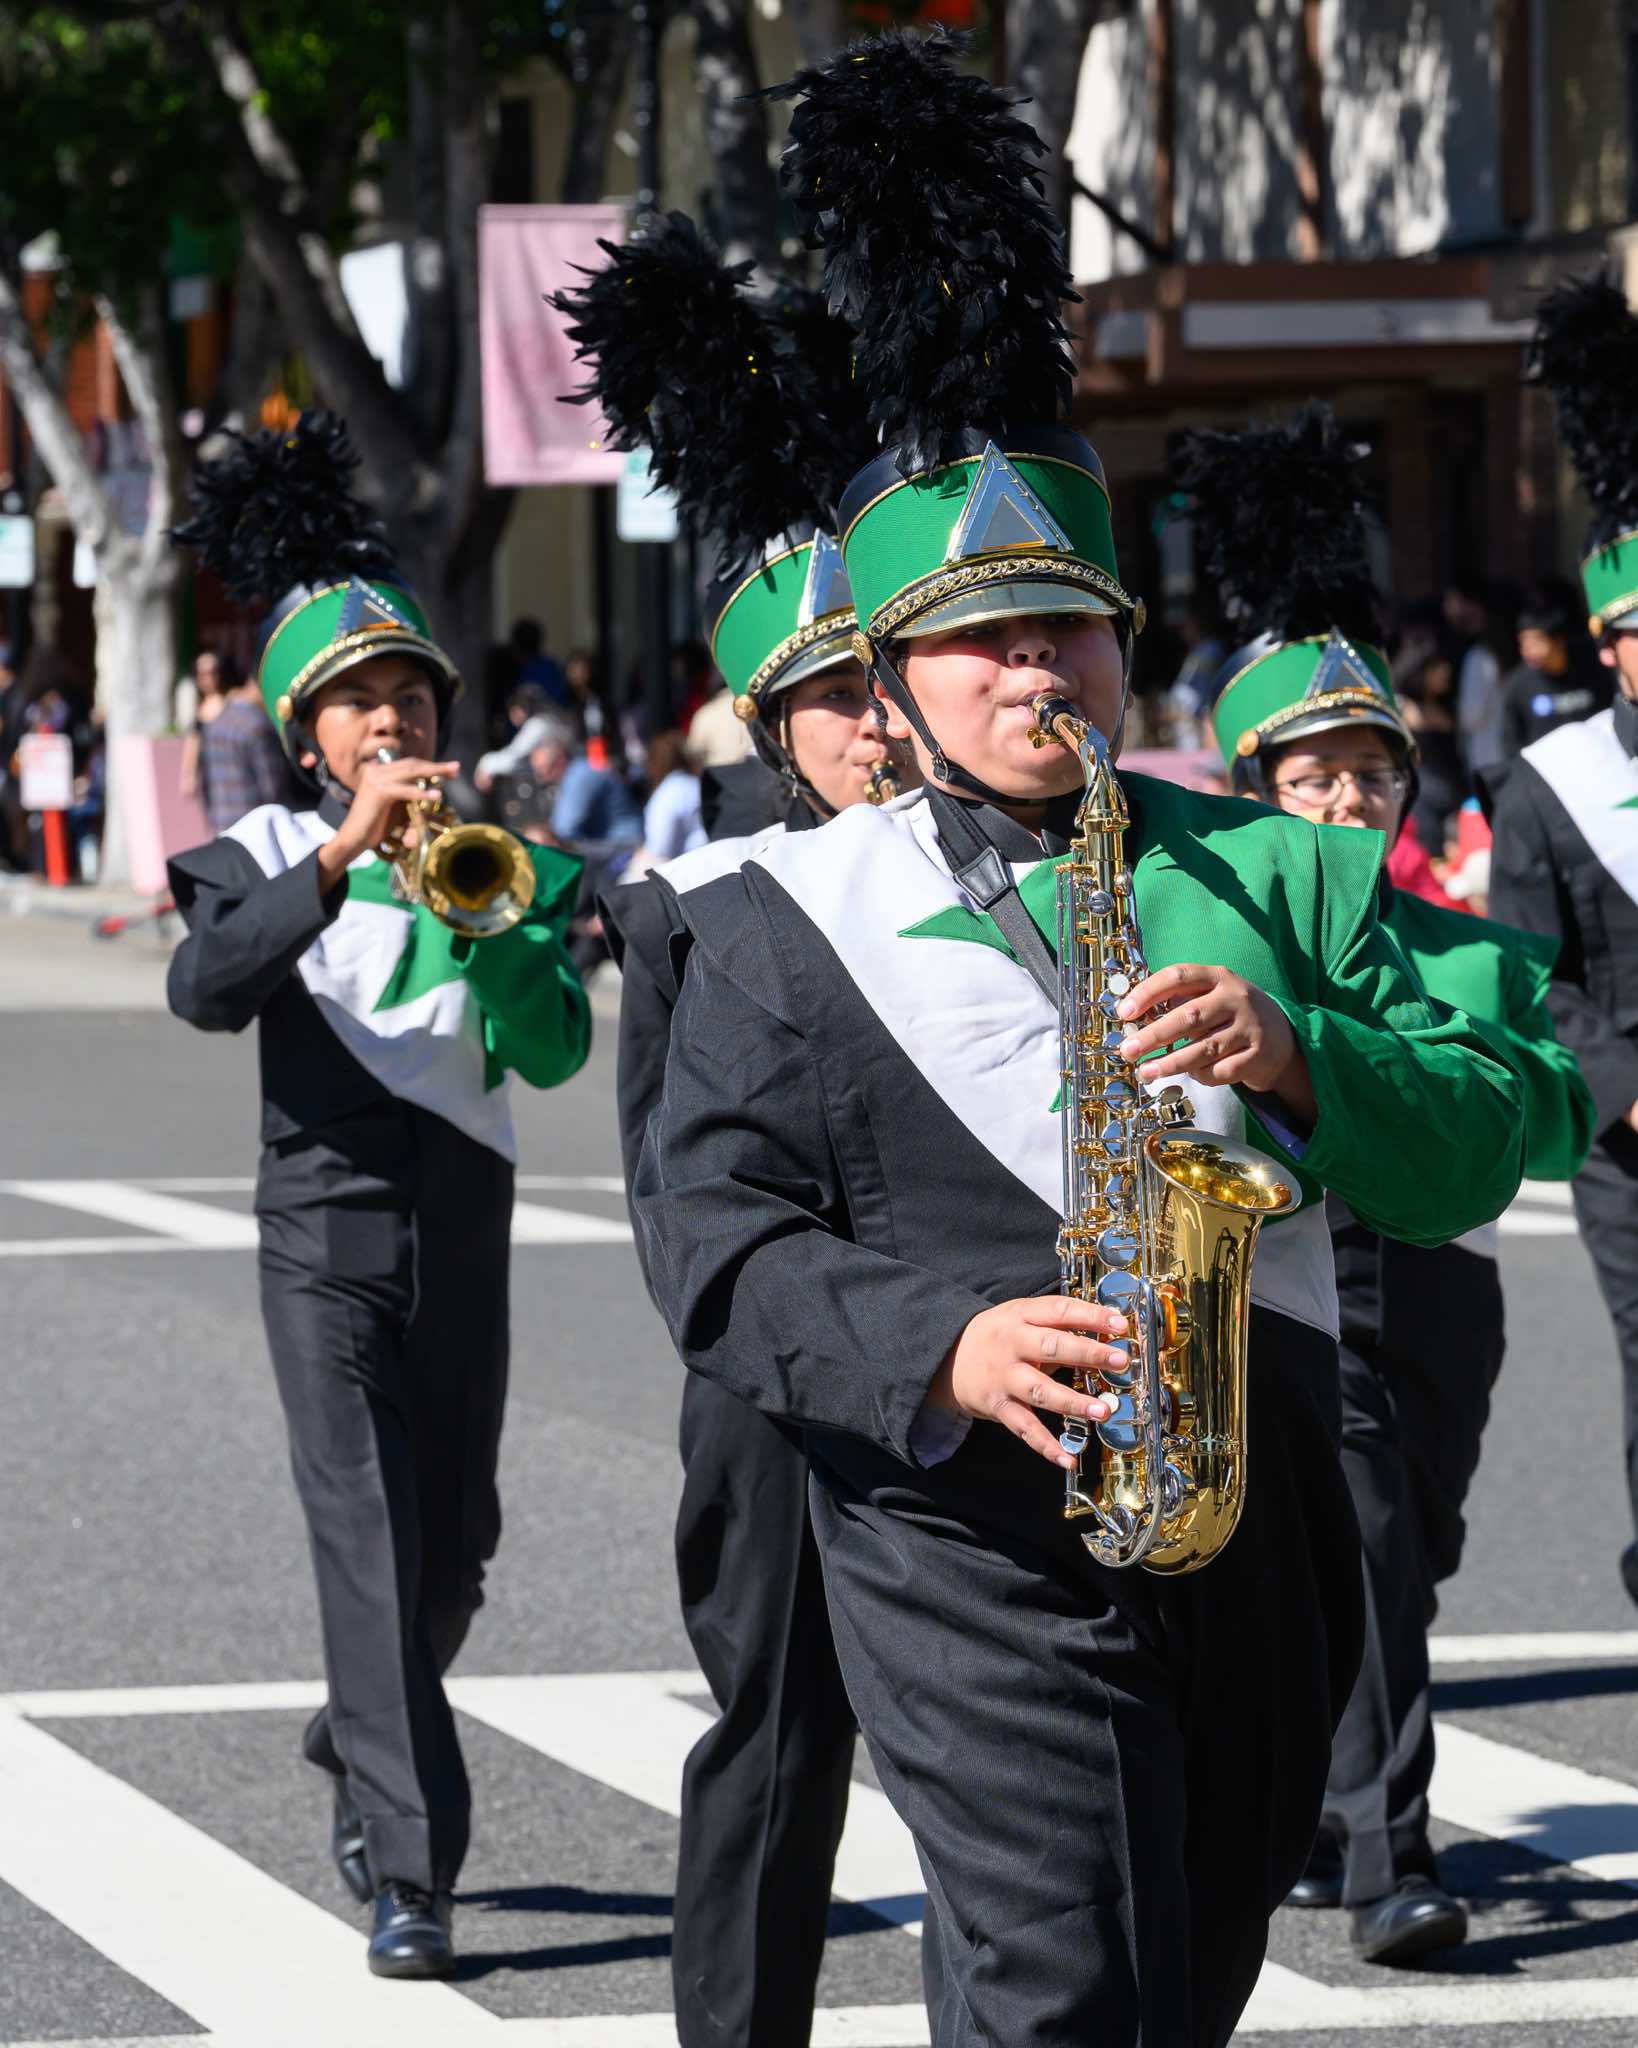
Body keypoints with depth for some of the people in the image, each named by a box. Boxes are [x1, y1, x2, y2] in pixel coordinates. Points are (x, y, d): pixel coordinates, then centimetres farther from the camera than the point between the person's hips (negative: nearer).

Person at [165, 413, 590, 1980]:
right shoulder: (268, 857, 1)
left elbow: (557, 1051, -2)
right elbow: (204, 990, -20)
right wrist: (341, 862, -27)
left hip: (465, 1226, 4)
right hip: (329, 1228, -4)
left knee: (456, 1542, 14)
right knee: (369, 1538, -14)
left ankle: (360, 1740, 42)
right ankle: (408, 1876, -16)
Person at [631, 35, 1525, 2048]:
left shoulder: (1275, 872, 9)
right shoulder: (788, 926, 2)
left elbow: (1472, 1153, 3)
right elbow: (712, 1239, -4)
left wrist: (1295, 1058, -17)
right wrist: (939, 1354, -21)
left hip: (1256, 1554, 4)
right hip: (972, 1558, -4)